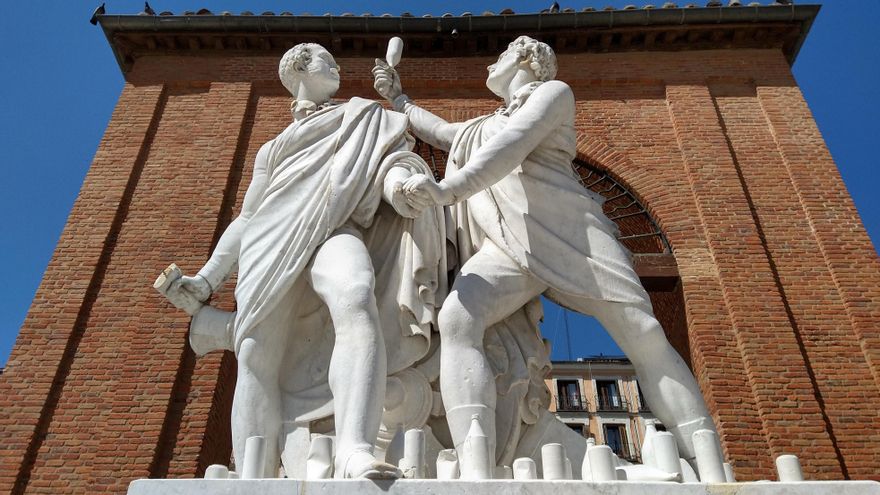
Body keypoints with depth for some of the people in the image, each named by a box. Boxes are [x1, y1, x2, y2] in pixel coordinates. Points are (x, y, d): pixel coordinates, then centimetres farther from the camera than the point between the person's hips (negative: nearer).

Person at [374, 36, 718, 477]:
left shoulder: (553, 90, 13)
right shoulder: (485, 126, 36)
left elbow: (512, 148, -7)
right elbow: (440, 132, 53)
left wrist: (448, 189, -21)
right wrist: (398, 98, 56)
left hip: (567, 233, -3)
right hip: (504, 249, 4)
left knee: (645, 337, -15)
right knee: (456, 318, -28)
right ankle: (475, 476, -42)